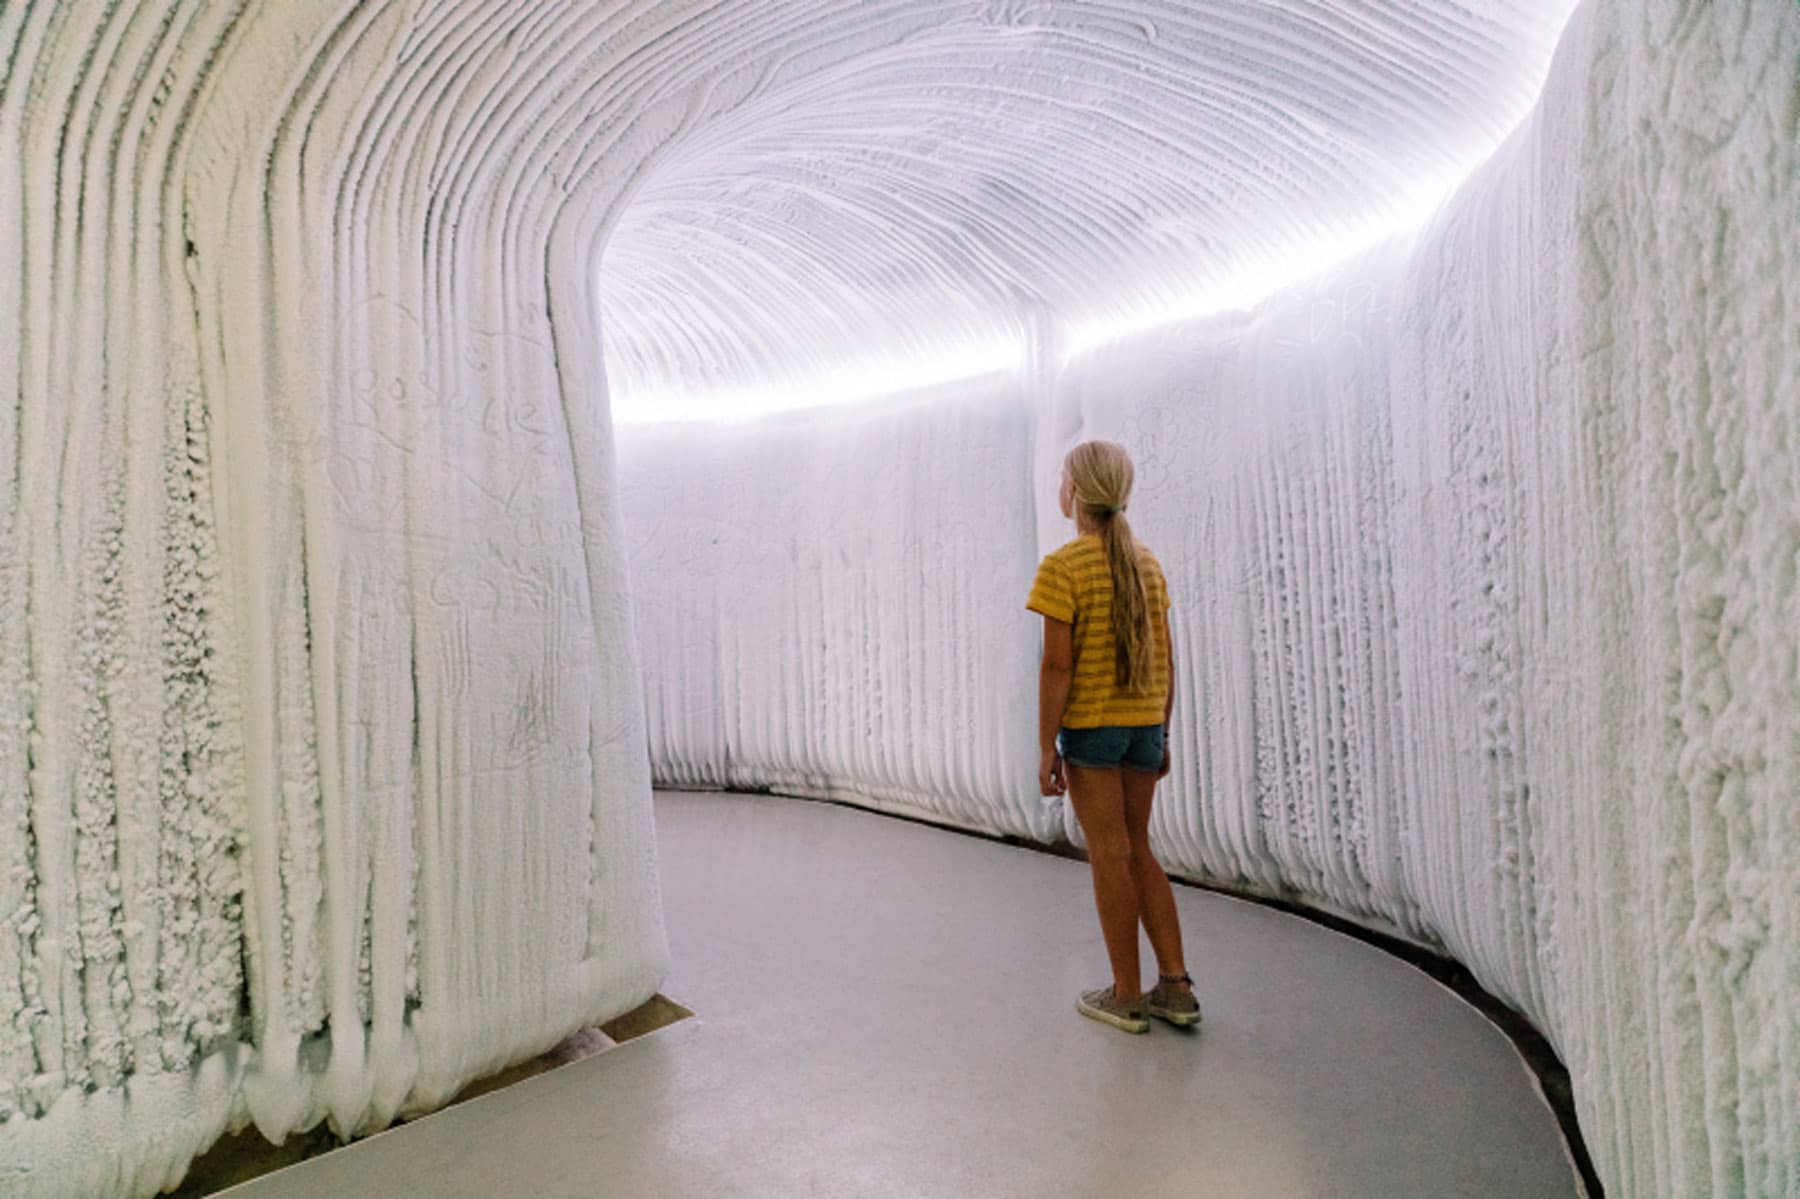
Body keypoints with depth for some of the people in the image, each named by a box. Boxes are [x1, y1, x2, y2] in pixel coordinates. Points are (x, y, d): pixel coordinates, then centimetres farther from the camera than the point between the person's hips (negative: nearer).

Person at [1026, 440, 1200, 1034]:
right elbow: (1165, 658, 8)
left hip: (1088, 725, -6)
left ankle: (1127, 996, 17)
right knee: (1136, 851, 17)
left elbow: (1057, 664, -17)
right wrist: (1161, 734, 16)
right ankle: (1176, 986, 20)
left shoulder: (1062, 567, -13)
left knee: (1110, 856, 4)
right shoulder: (1146, 563, 7)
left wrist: (1047, 750, -11)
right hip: (1144, 724, 6)